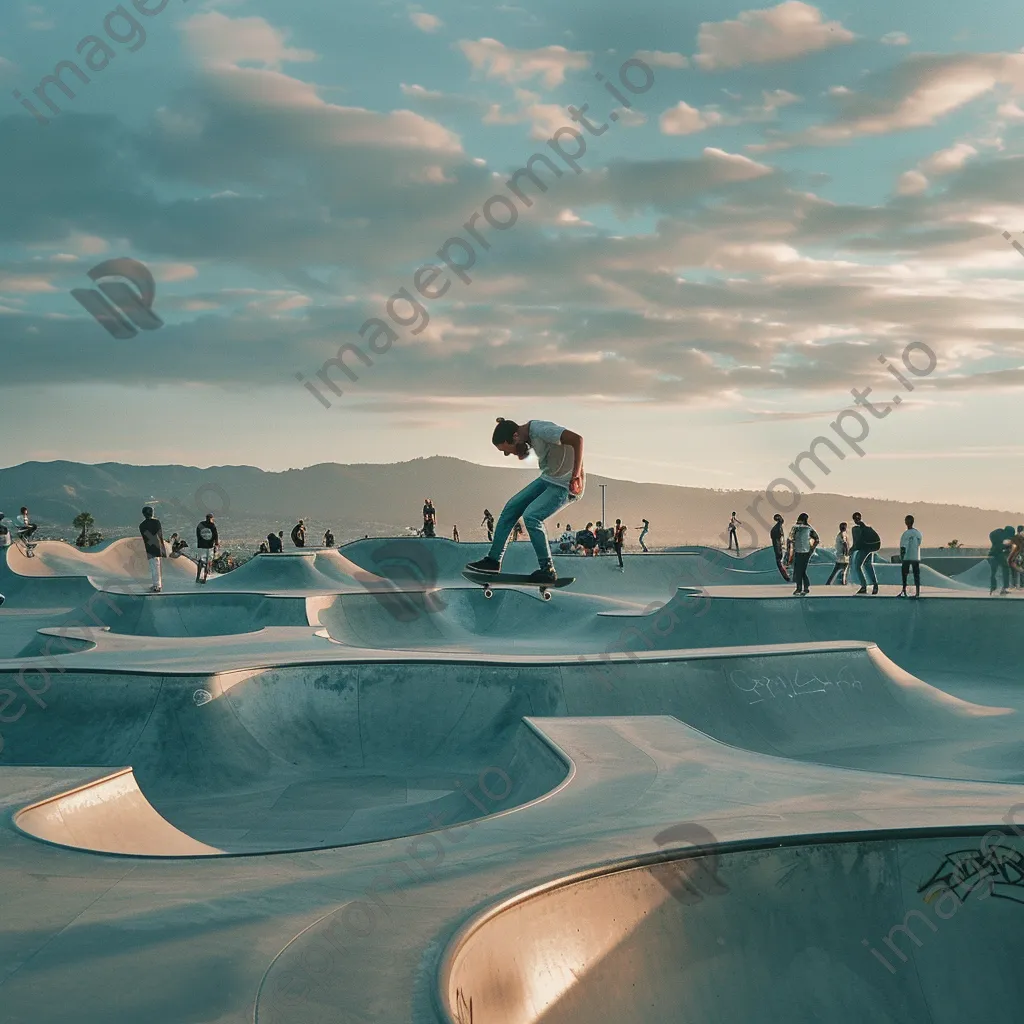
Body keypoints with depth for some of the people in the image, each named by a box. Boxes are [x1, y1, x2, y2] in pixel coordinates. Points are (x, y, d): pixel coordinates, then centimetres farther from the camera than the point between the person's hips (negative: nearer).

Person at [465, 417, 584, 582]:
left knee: (531, 516, -20)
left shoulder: (541, 430, -26)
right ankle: (493, 560, 13)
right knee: (511, 507, 6)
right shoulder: (527, 435, 1)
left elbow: (577, 440, -32)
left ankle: (548, 570, -9)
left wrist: (576, 476, -31)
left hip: (566, 485, -9)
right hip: (547, 479, 9)